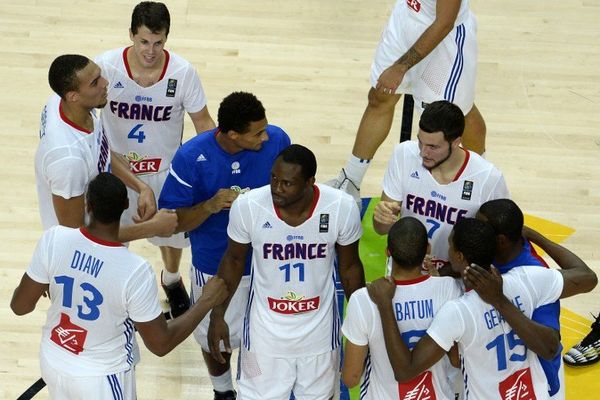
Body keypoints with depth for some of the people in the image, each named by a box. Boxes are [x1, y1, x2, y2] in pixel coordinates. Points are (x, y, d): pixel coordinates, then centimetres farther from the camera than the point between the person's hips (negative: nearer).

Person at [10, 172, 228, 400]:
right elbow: (160, 344, -18)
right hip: (101, 378, -4)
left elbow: (19, 306, -10)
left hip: (53, 364, 4)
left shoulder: (54, 239, -22)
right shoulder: (134, 271, -30)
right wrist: (206, 302, -8)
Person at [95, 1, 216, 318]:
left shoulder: (183, 72, -23)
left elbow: (202, 122, -10)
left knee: (171, 230, 25)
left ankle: (171, 280, 56)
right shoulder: (106, 66, -25)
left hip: (165, 170, 1)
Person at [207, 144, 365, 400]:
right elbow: (233, 260, -3)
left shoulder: (342, 208, -22)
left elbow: (349, 267, -4)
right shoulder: (247, 206, -23)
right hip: (266, 328, -1)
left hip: (318, 328, 1)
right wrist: (217, 315, -2)